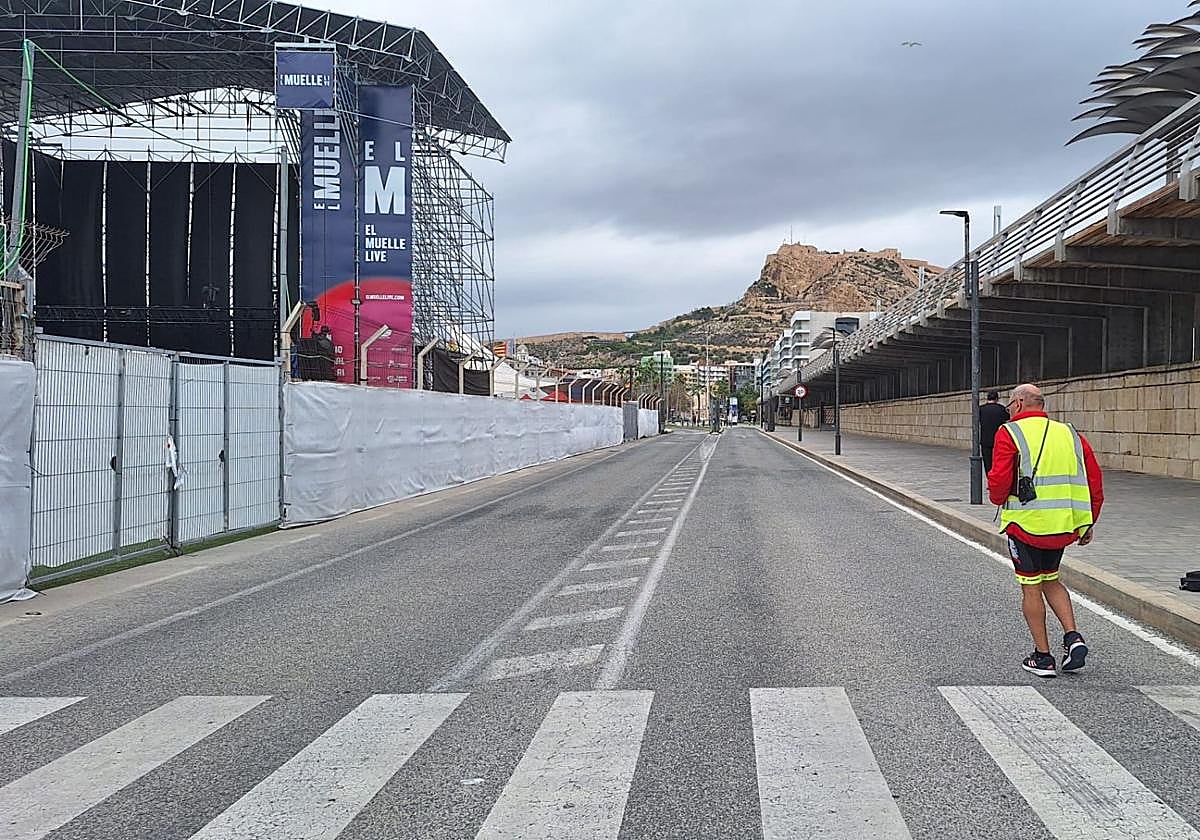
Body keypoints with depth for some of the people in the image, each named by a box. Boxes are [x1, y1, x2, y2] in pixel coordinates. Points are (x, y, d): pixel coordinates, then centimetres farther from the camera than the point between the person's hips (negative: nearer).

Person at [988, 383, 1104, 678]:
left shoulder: (1010, 433, -7)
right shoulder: (1070, 434, 10)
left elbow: (1000, 480, -16)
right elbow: (1095, 481, 10)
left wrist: (997, 497, 6)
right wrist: (1088, 523, 18)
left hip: (1026, 523, -5)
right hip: (1066, 525, 5)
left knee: (1031, 588, 6)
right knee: (1050, 580, 24)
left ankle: (1043, 658, 11)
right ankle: (1073, 637, 8)